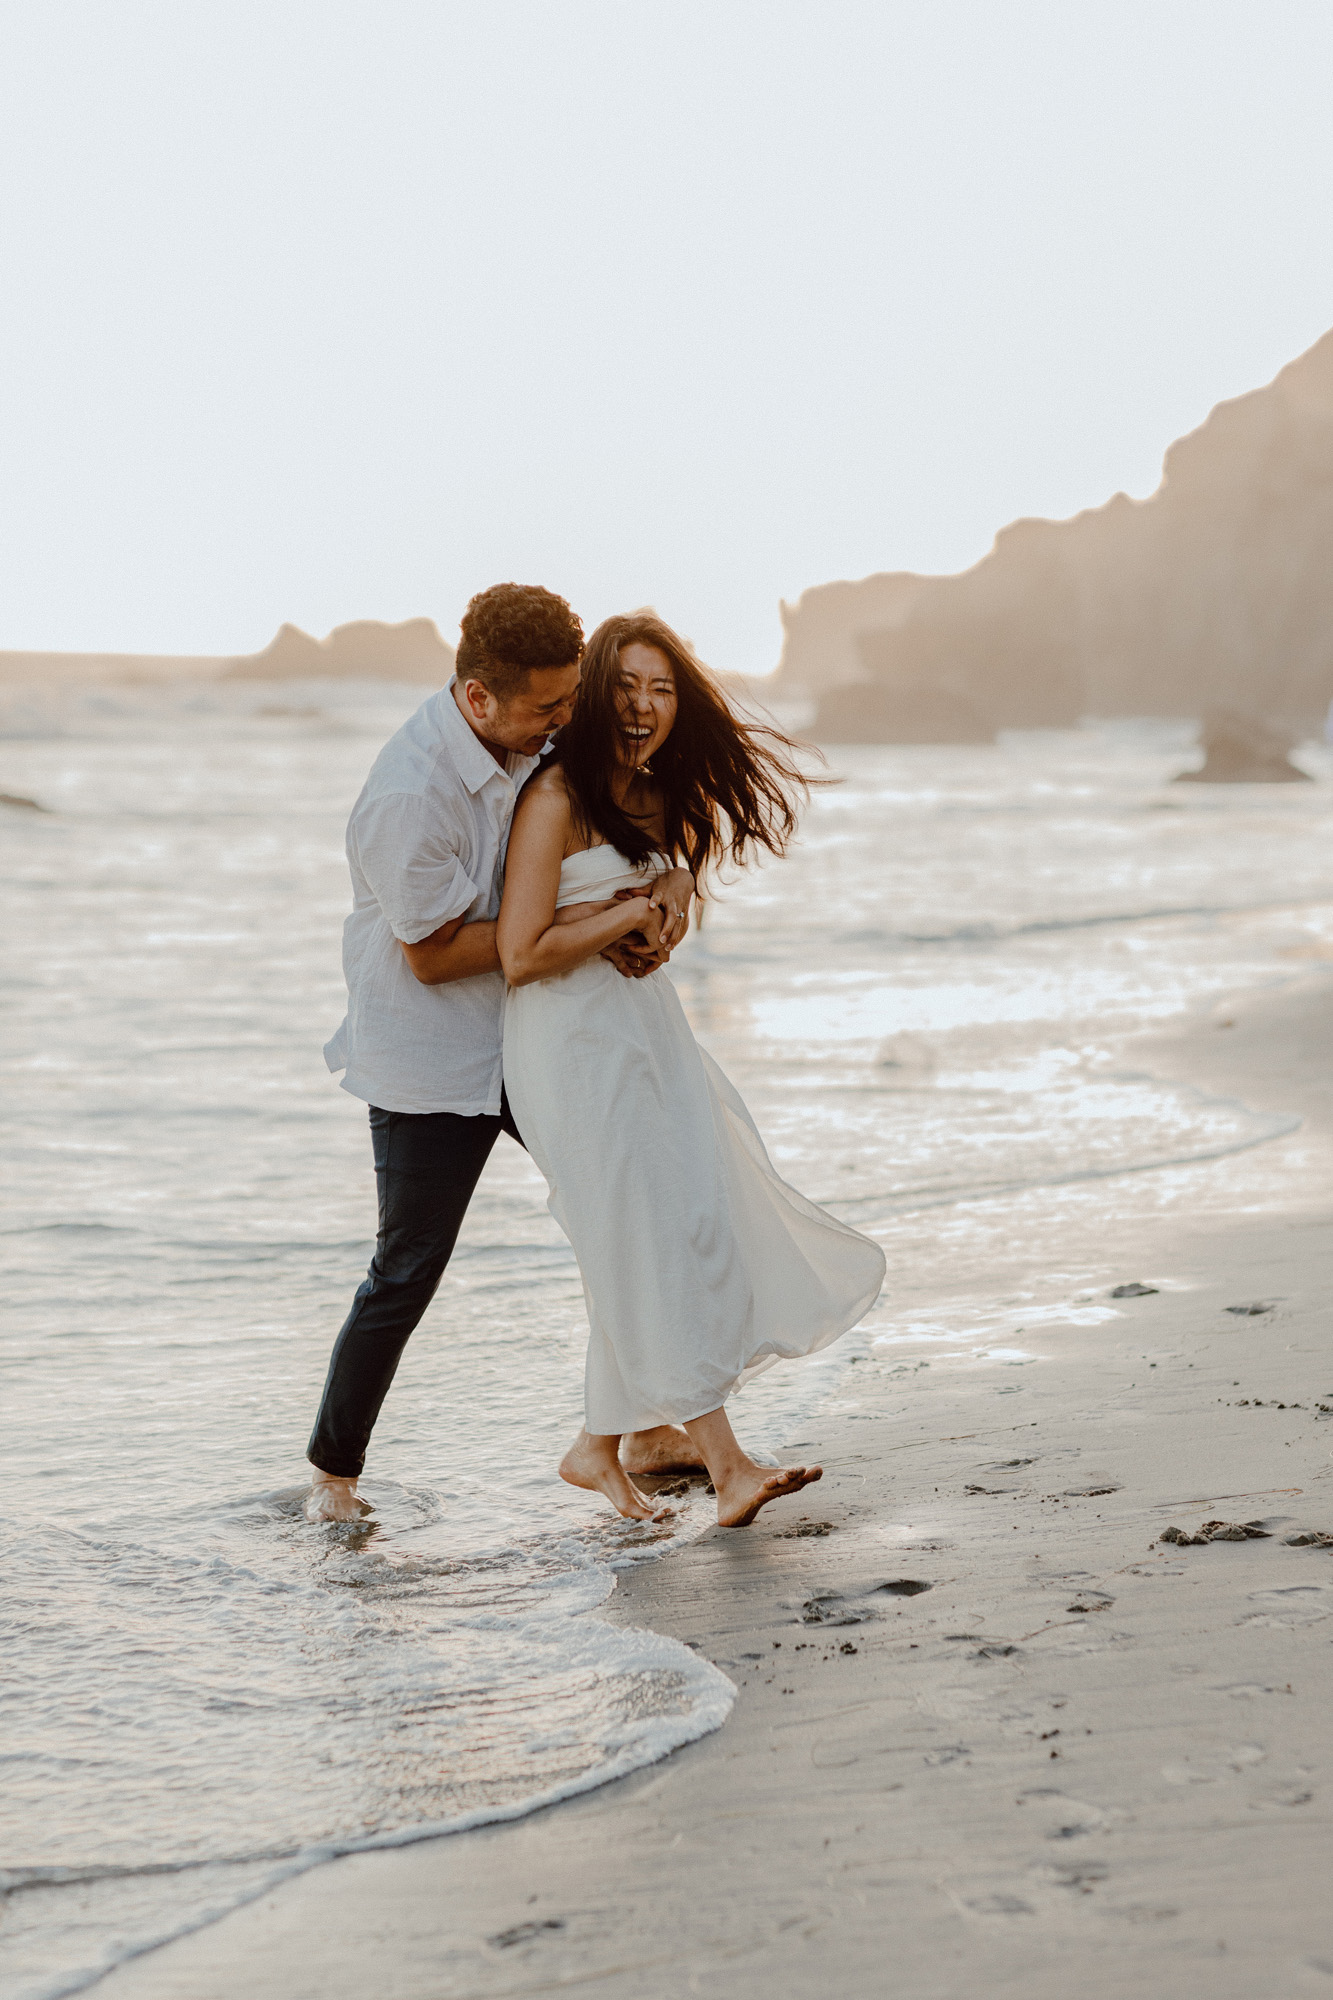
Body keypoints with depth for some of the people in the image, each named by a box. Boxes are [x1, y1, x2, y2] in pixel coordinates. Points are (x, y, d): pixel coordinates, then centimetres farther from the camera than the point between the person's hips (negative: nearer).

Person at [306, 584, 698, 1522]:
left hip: (528, 1040, 7)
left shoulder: (544, 737, -6)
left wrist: (675, 872, -10)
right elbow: (436, 953, -21)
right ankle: (332, 1472, 18)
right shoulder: (408, 797, -28)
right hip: (430, 1064, -7)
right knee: (407, 1275, 0)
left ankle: (649, 1429, 22)